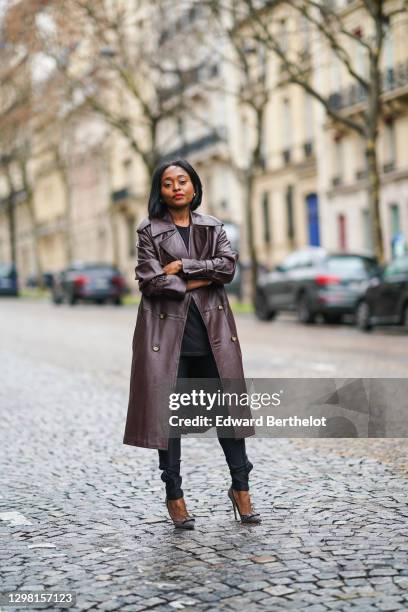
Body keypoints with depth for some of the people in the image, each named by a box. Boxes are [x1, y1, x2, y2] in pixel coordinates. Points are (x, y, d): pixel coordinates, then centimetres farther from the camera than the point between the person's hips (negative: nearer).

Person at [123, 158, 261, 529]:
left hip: (212, 330, 2)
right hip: (168, 328, -2)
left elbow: (228, 266, -5)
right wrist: (199, 279, -7)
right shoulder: (149, 231, 3)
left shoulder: (213, 227, 11)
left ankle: (240, 487, 15)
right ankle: (174, 495, 11)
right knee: (167, 411, 1)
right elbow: (150, 281, -8)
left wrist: (181, 267, -11)